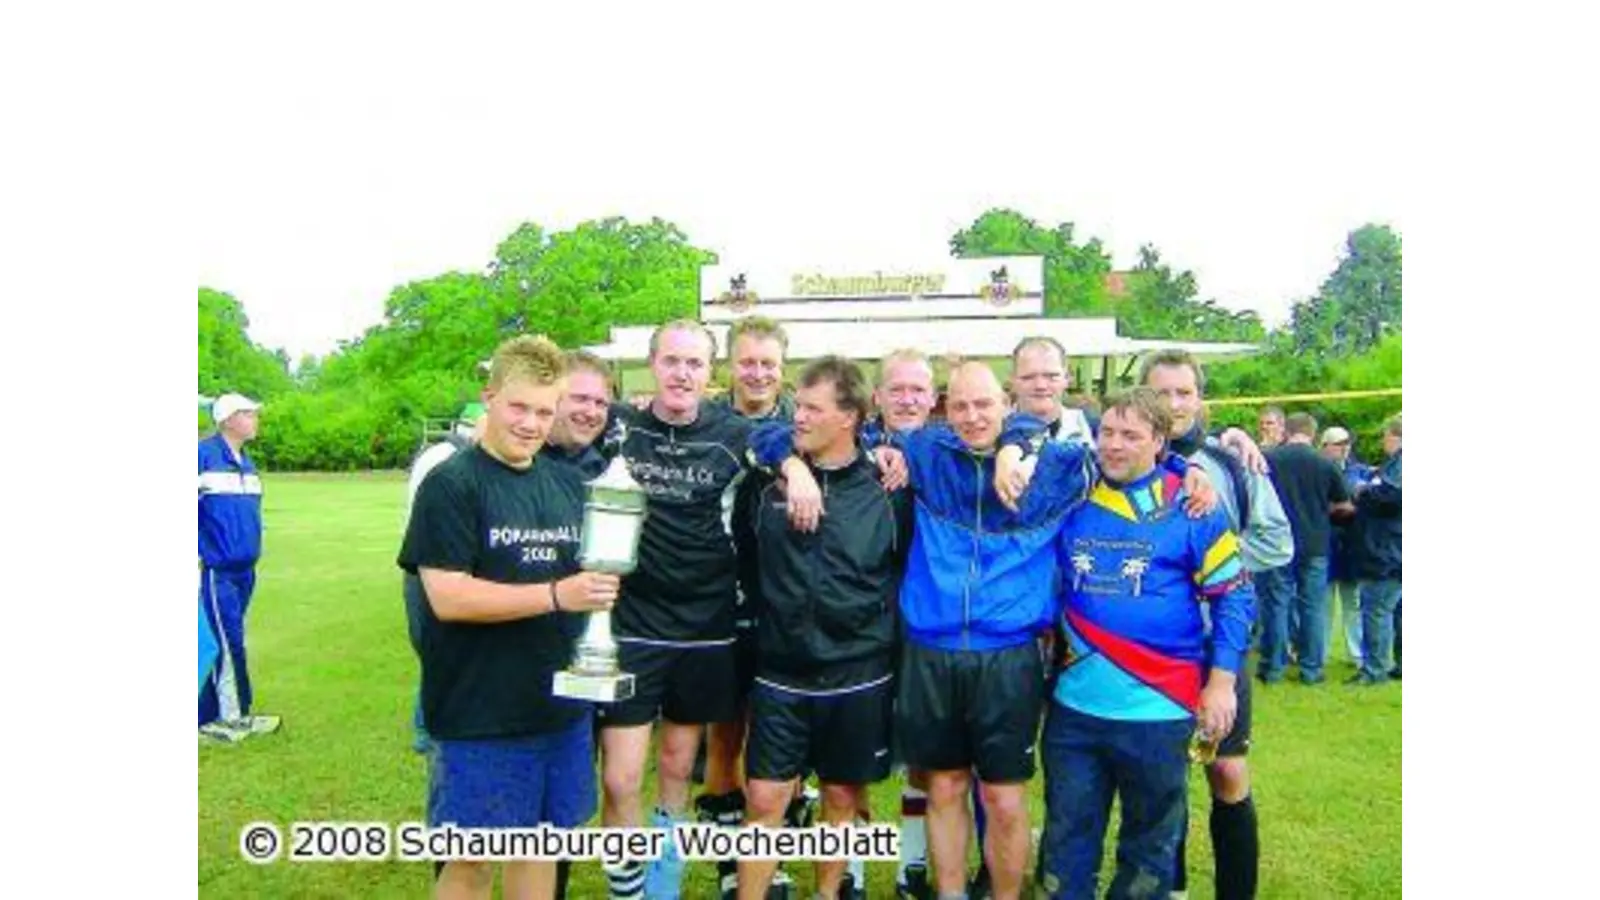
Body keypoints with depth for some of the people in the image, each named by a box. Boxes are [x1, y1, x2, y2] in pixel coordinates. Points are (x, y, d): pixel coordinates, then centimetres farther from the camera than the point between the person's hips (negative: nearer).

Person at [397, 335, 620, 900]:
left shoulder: (568, 484, 9)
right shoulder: (451, 483, -10)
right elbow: (447, 597, -19)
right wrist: (555, 595, -25)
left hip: (562, 705, 6)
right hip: (479, 715, -5)